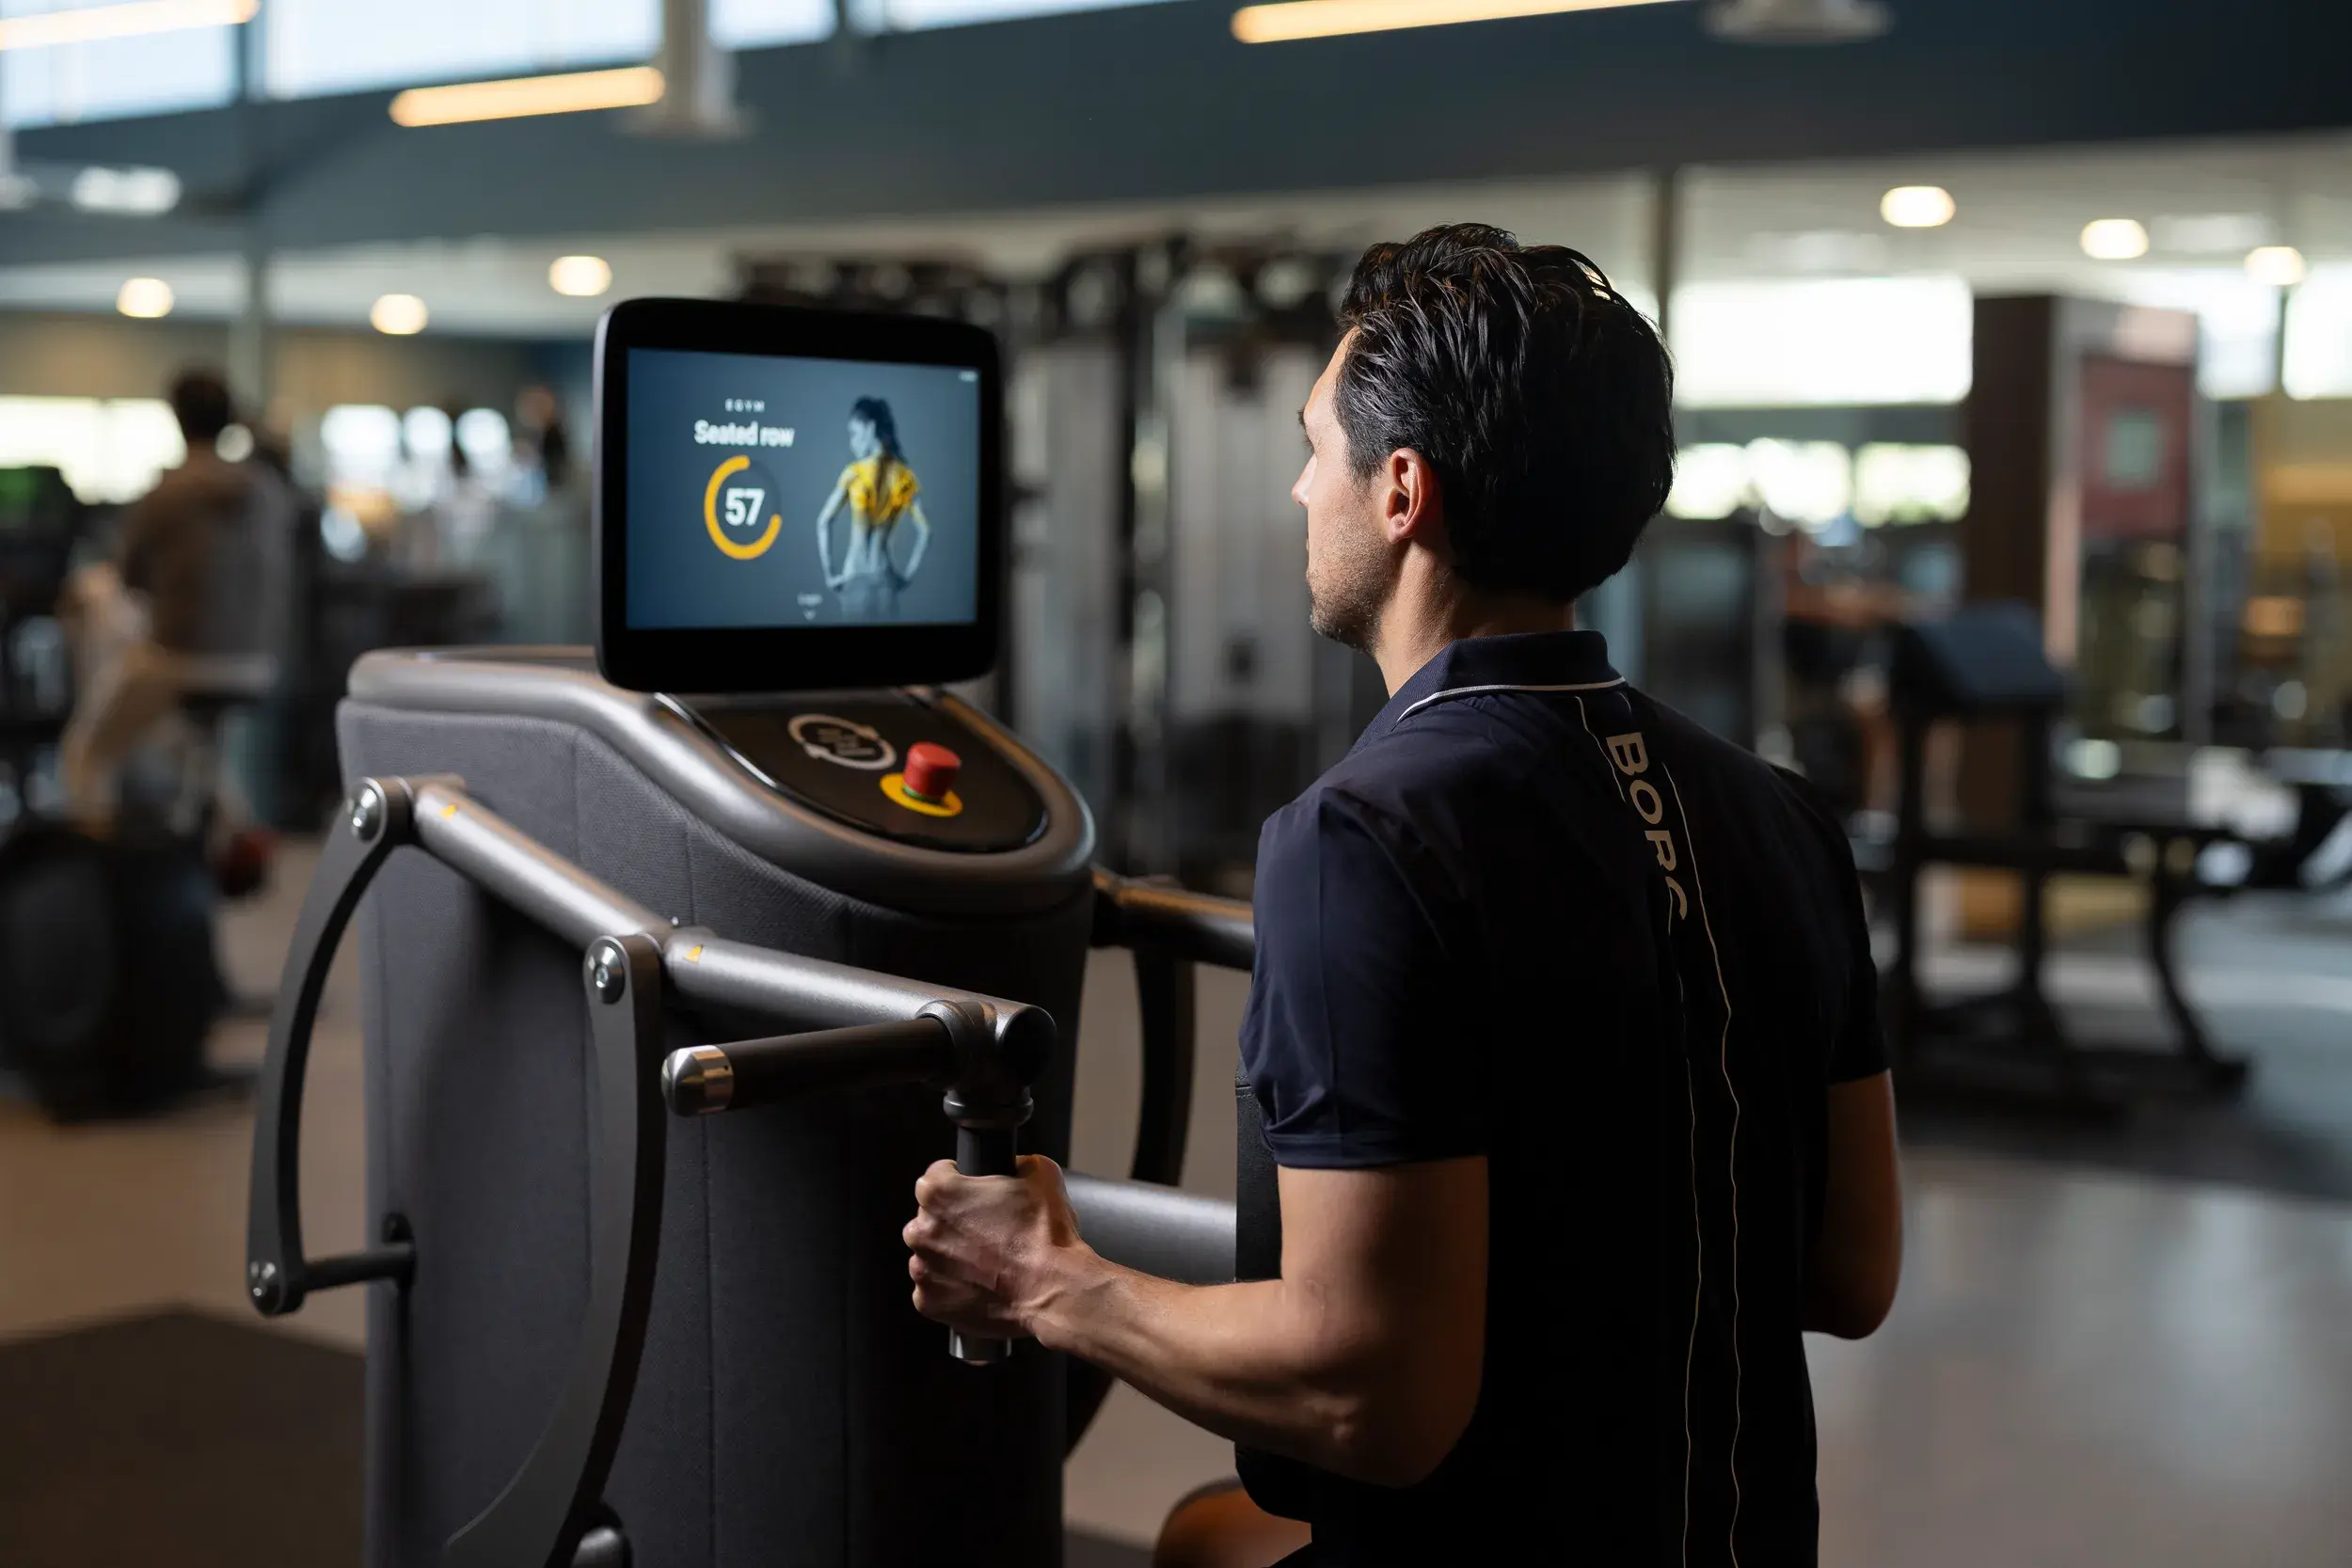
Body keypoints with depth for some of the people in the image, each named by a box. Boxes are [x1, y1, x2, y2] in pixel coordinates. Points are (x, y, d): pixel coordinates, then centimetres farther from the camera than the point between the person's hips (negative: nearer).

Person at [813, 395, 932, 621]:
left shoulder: (855, 473, -5)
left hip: (855, 577, -3)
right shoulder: (905, 476, 3)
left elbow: (823, 522, -10)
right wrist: (908, 574, 4)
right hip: (885, 576, 3)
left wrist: (829, 574, -5)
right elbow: (924, 530, -2)